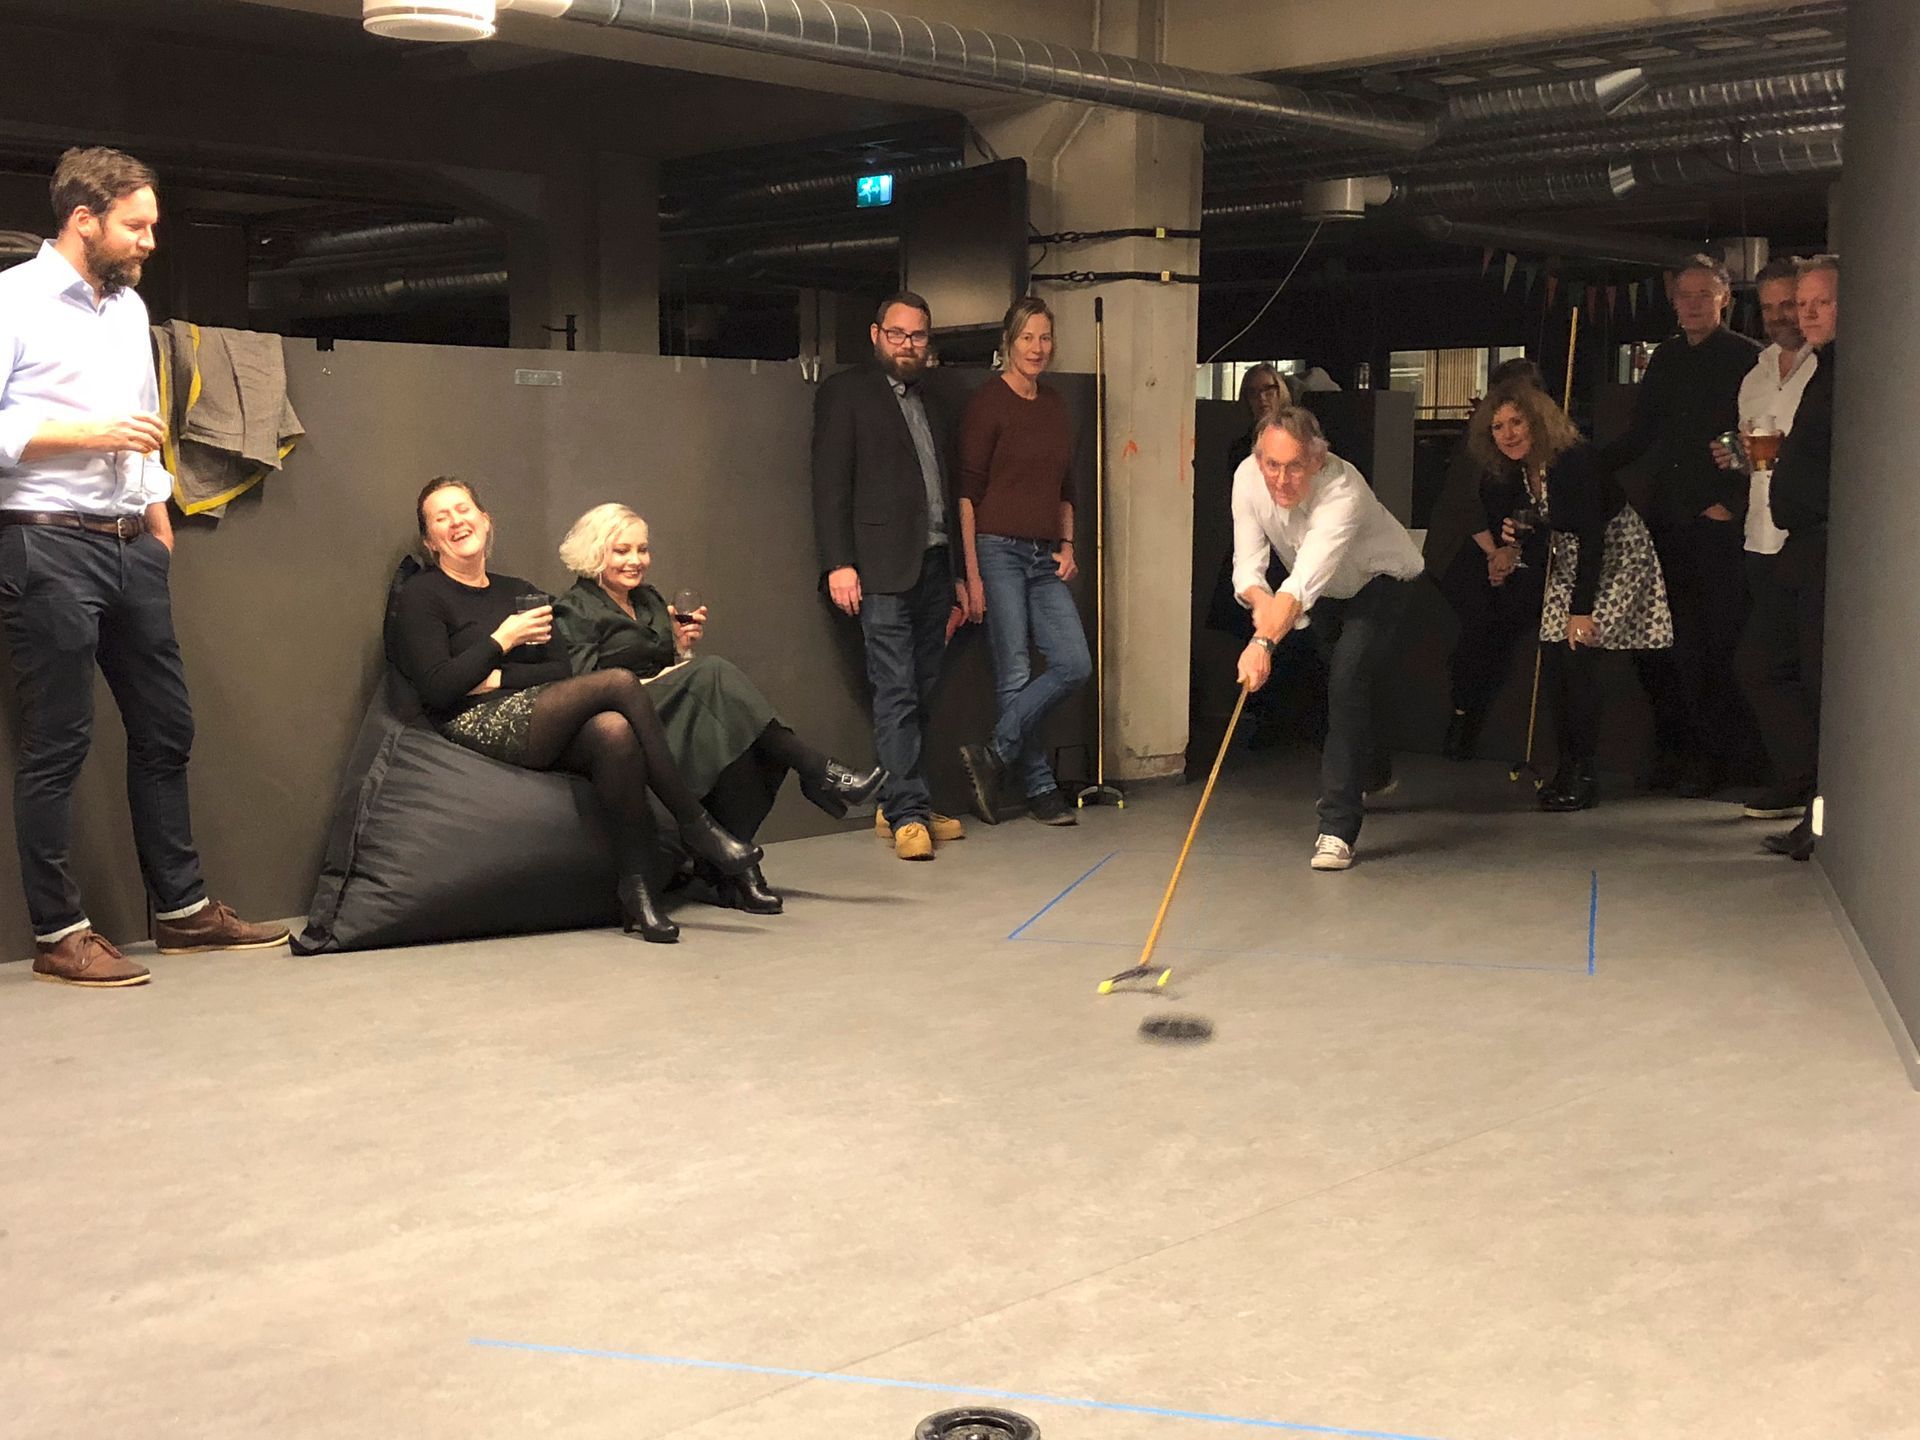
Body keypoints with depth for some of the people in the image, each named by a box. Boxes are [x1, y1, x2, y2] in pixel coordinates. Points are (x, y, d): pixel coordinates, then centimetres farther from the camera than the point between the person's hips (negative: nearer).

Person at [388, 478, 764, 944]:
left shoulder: (519, 592, 24)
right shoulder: (421, 595, 6)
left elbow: (563, 671, 12)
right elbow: (438, 688, -7)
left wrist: (499, 678, -3)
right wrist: (502, 640, -5)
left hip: (546, 730, 6)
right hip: (479, 728, -6)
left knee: (615, 731, -32)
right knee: (620, 682, -27)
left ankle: (636, 887, -31)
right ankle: (697, 827, -24)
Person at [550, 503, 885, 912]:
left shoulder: (649, 601, 25)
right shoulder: (573, 612, 4)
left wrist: (682, 646, 5)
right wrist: (652, 682, -13)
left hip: (670, 713, 7)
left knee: (725, 728, -30)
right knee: (713, 672, -30)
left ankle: (732, 869, -36)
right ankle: (820, 775, -31)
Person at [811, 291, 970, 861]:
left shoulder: (932, 406, 23)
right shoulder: (845, 393, 3)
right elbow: (830, 484, -5)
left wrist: (956, 574, 20)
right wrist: (838, 563, -14)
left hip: (934, 567, 7)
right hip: (883, 569, -6)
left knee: (920, 693, 6)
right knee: (895, 692, -10)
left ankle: (898, 805, 13)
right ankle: (908, 813, -10)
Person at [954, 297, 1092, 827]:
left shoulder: (1055, 405, 14)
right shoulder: (988, 402, -5)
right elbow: (968, 490, -8)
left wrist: (1067, 544, 11)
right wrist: (972, 574, -12)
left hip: (1045, 557, 7)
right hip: (999, 549, -7)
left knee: (1074, 664, -3)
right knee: (1015, 674, -4)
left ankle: (994, 755, 6)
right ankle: (1039, 788, 7)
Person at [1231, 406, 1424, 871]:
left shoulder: (1343, 491, -43)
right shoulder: (1247, 478, -25)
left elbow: (1306, 580, -55)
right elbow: (1247, 562, -24)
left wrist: (1264, 642, -69)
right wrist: (1258, 597, -47)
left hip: (1383, 578, -6)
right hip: (1327, 590, 6)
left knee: (1348, 680, -25)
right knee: (1337, 682, 21)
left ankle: (1338, 829, -23)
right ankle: (1374, 773, 52)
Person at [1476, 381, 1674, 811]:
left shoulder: (1573, 461, -27)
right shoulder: (1521, 468, -2)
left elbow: (1592, 536, -30)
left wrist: (1582, 610, -33)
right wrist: (1514, 545, -7)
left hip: (1618, 554, -8)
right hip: (1571, 560, 8)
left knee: (1578, 654, -16)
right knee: (1554, 657, -1)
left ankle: (1584, 775, -9)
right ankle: (1567, 765, 9)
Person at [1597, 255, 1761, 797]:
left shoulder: (1748, 359, -2)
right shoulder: (1666, 359, 15)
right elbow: (1641, 436, 21)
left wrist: (1732, 504, -12)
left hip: (1719, 528, -6)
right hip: (1667, 521, 6)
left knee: (1703, 649, -8)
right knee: (1654, 642, 4)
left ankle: (1717, 757, 5)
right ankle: (1674, 751, 15)